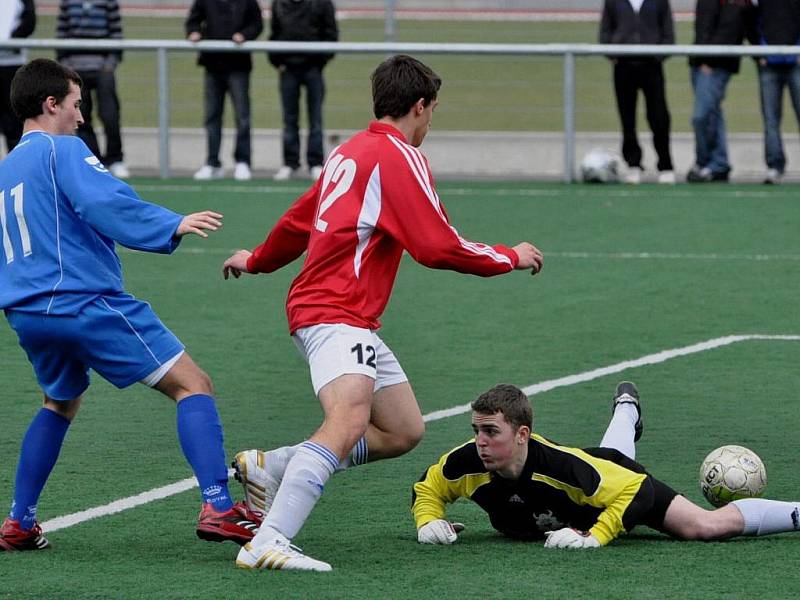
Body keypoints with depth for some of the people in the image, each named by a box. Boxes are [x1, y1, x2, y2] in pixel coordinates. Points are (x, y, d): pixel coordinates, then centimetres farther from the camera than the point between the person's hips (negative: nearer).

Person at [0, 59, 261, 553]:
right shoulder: (62, 150, -3)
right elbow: (109, 204, -21)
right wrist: (173, 226, -25)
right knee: (192, 385, -7)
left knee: (61, 402, 33)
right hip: (86, 302, -8)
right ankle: (218, 507, -21)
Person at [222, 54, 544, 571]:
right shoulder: (399, 156, -9)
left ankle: (269, 467, 10)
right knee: (348, 422, -29)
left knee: (404, 431, 10)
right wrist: (511, 258, 0)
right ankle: (268, 543, -41)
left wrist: (258, 260, 50)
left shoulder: (352, 151, 19)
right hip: (335, 315, -10)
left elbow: (300, 219, 31)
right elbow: (438, 246, -14)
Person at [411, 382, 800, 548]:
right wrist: (428, 521, -31)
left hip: (625, 481, -6)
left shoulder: (563, 466, -47)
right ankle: (626, 410, 77)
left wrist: (594, 537, -49)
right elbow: (426, 489, -12)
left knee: (706, 527, -18)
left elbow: (636, 491, -41)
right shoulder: (466, 463, -34)